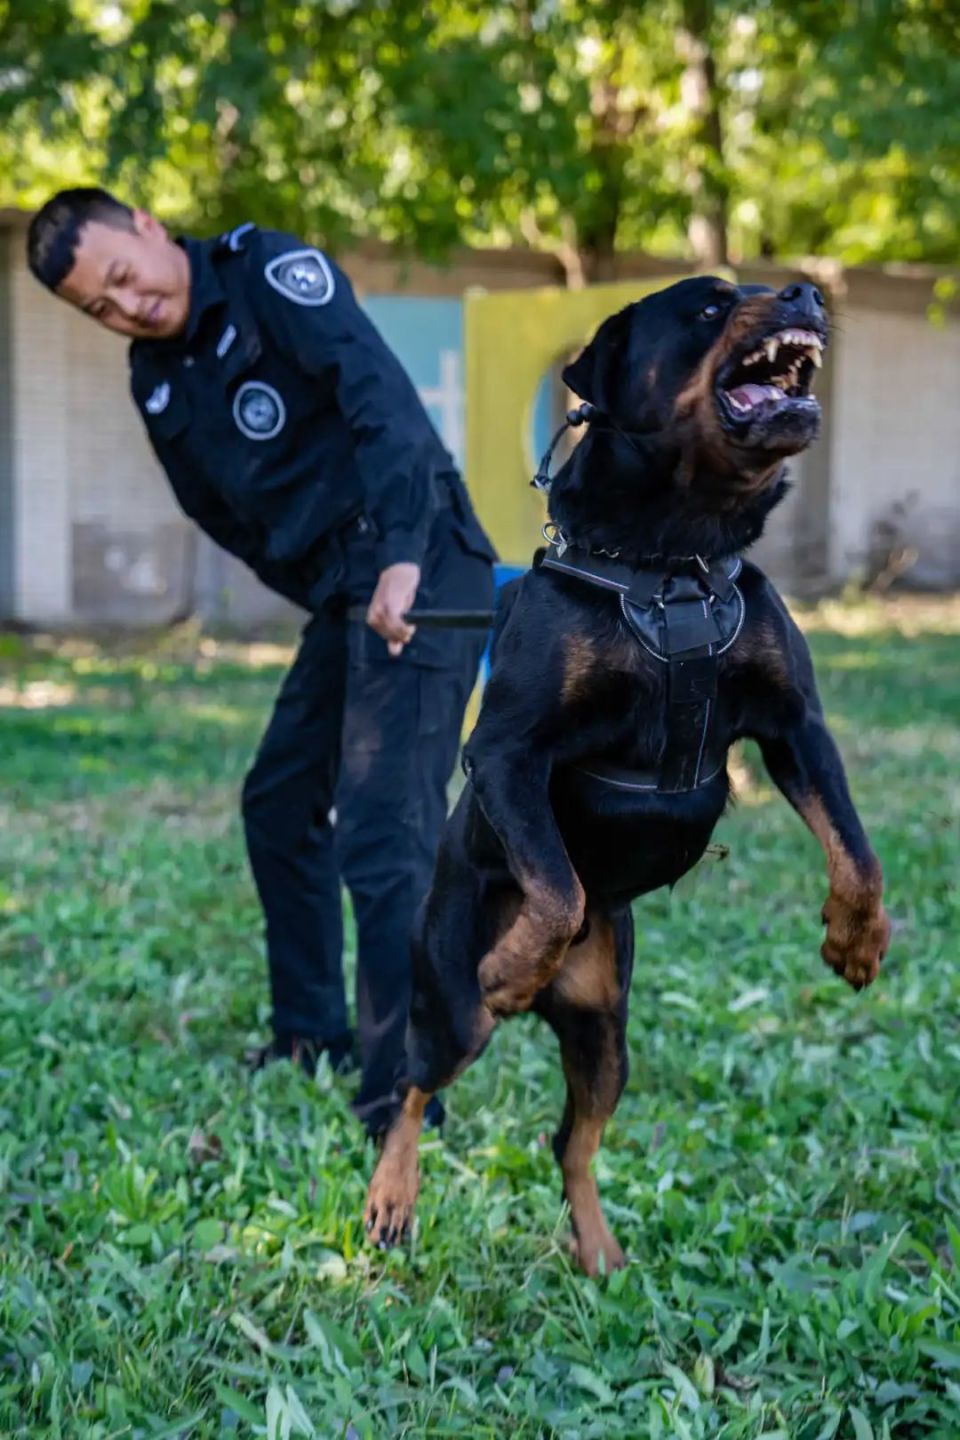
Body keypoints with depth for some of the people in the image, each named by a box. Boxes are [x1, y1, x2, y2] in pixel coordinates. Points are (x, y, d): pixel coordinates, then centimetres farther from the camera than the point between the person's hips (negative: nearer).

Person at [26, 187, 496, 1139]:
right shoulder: (155, 381, 12)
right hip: (342, 595, 9)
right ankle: (311, 1040, 34)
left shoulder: (271, 274, -11)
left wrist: (400, 558, -34)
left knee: (381, 838, -14)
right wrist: (326, 597, 4)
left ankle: (400, 1099, -7)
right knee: (277, 805, 18)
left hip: (420, 574, -9)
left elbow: (382, 400, -24)